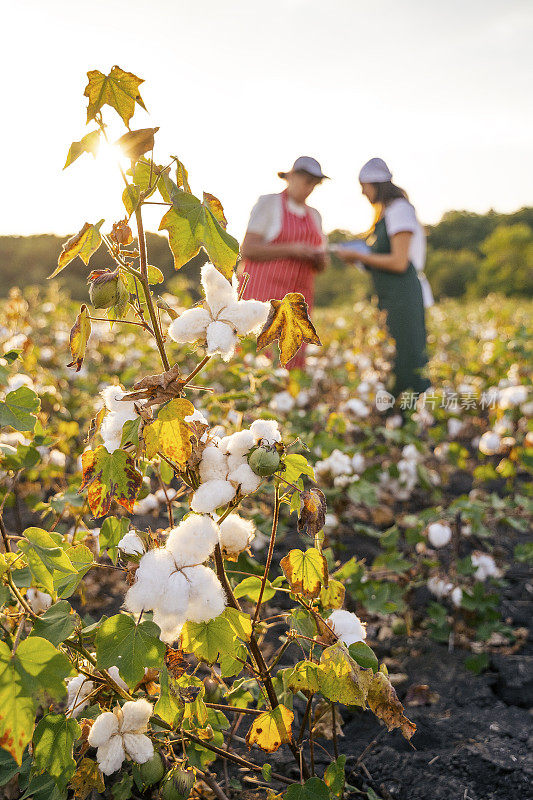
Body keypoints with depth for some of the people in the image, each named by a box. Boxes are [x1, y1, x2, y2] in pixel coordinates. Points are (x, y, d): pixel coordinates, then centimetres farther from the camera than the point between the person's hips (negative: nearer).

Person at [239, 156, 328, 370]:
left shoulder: (314, 216, 20)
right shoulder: (268, 203, 2)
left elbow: (320, 267, 21)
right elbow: (248, 250, -8)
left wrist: (319, 259, -4)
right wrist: (291, 250, -16)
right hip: (264, 289, -5)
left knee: (292, 363, -6)